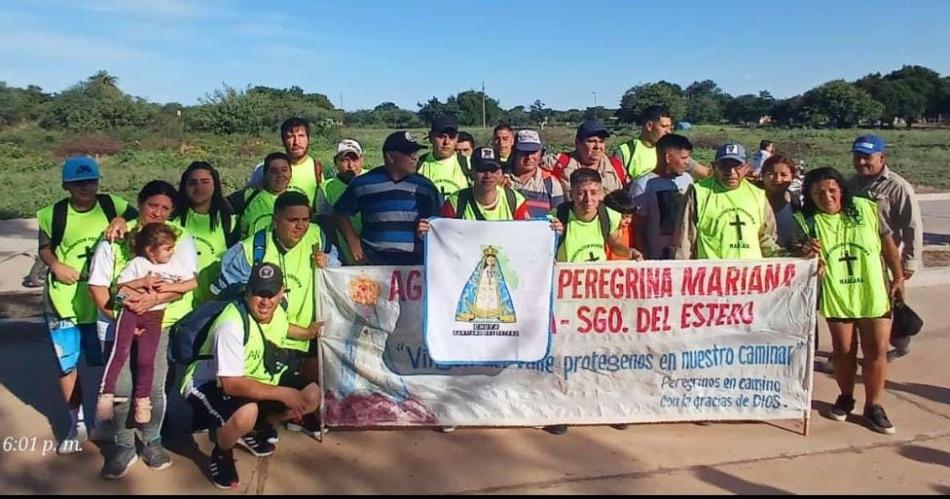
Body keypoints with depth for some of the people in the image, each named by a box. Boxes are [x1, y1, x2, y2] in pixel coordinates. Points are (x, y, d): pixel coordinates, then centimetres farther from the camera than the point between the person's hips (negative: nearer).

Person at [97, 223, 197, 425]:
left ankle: (142, 400, 18)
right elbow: (119, 286, -4)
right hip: (131, 310, -2)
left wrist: (170, 286, -13)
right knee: (120, 352, -13)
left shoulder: (173, 266, 2)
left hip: (154, 316, 2)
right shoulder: (137, 264, -3)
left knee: (146, 359, 4)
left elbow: (193, 282, -3)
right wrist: (142, 282, -16)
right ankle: (106, 394, -5)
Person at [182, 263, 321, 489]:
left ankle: (252, 429, 15)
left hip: (254, 377, 8)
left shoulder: (278, 309, -7)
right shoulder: (232, 325, -32)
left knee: (312, 396, -6)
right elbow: (232, 385, -35)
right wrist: (283, 393, -33)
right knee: (246, 413, -40)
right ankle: (221, 453, -4)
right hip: (209, 382, -8)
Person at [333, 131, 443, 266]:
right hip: (374, 262, -1)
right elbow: (340, 213, 14)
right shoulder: (363, 184, 5)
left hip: (416, 263, 2)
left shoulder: (425, 186, 10)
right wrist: (353, 241, 6)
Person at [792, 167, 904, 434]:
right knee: (844, 351, 9)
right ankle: (845, 398, 30)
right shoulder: (807, 221, -4)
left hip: (874, 295, 0)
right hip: (836, 298, 0)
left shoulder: (867, 209, -3)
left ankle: (873, 405, 16)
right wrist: (807, 253, -25)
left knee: (877, 351, 2)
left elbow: (888, 244, 4)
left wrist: (898, 278, 2)